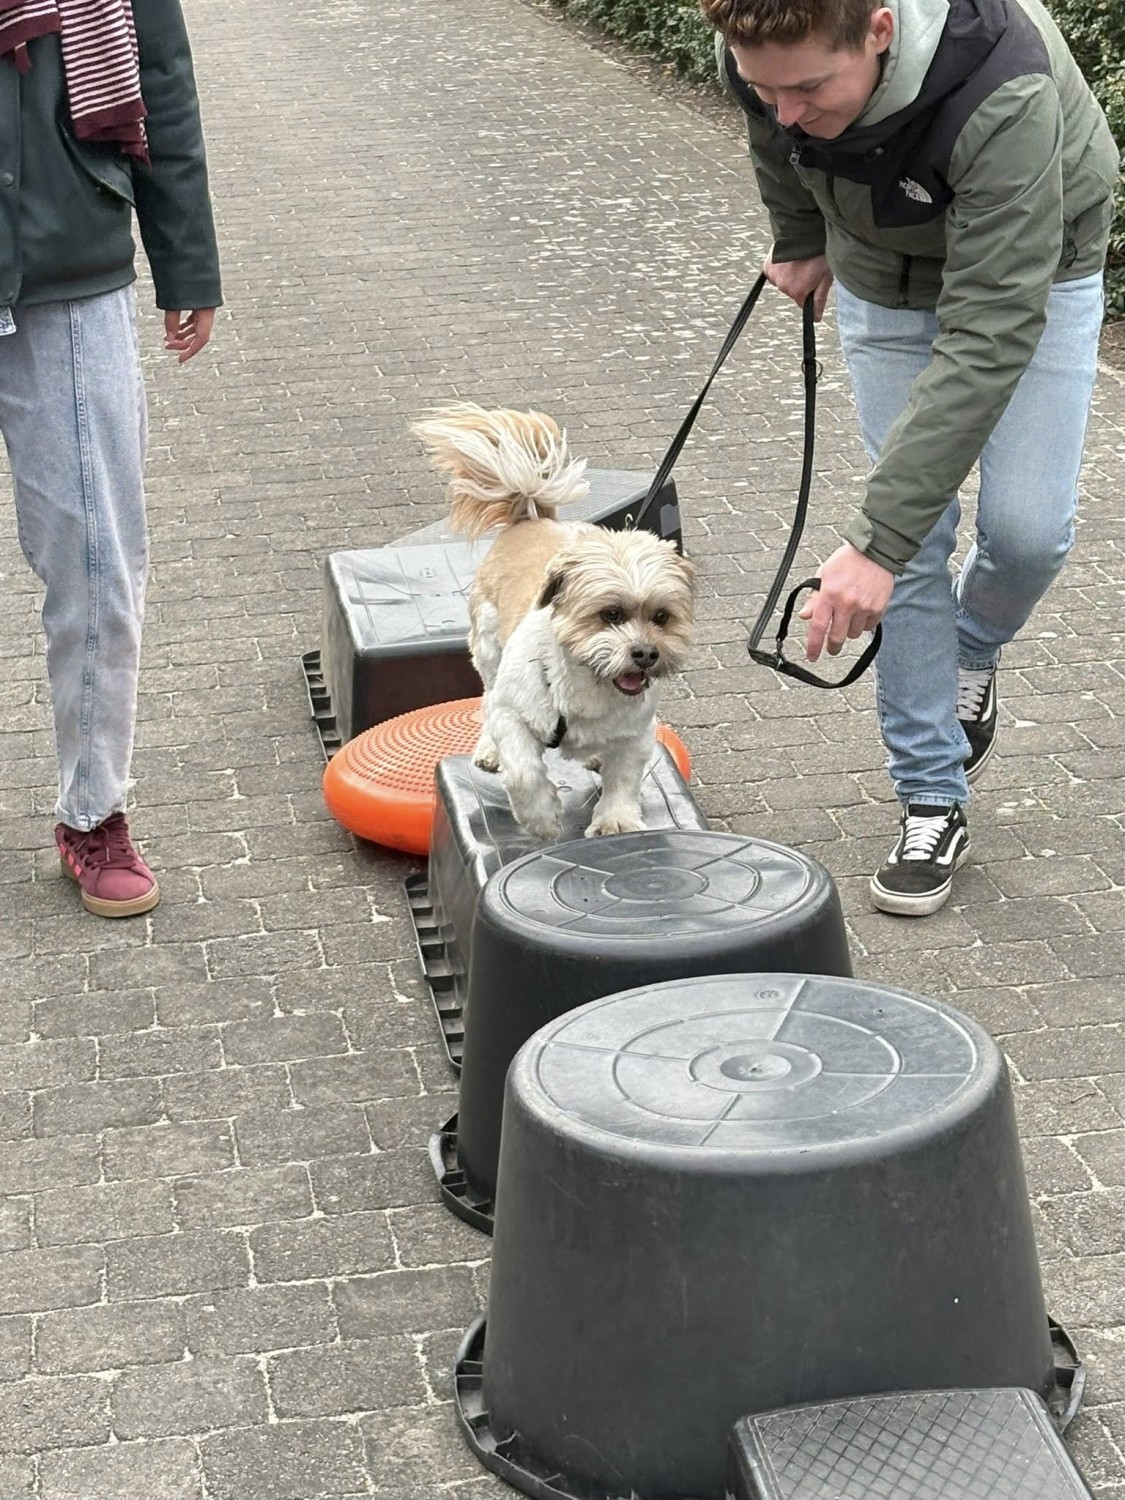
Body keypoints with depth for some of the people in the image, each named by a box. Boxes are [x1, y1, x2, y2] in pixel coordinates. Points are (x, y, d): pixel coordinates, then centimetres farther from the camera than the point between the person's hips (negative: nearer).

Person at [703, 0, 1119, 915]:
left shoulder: (1004, 94, -44)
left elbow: (991, 334, -45)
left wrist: (877, 539, -48)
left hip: (1032, 266, -3)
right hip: (887, 277, 3)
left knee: (1027, 527, -12)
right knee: (914, 530, -4)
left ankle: (973, 652, 25)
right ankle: (934, 802, 7)